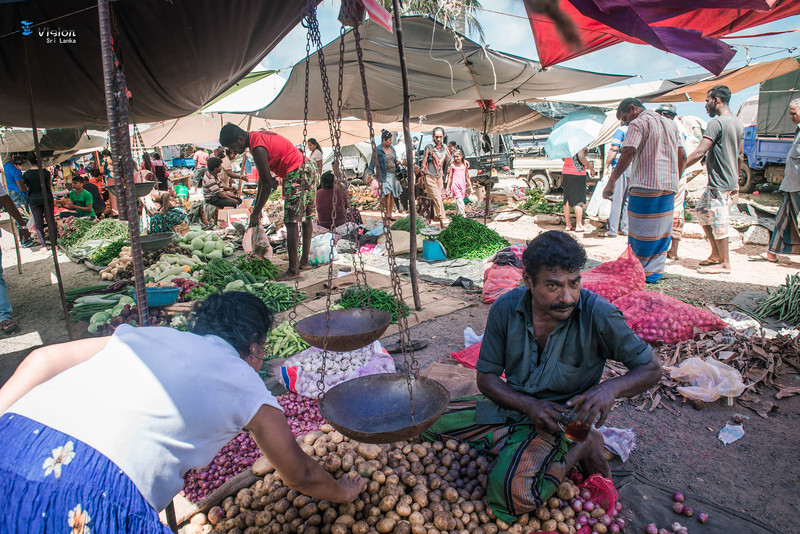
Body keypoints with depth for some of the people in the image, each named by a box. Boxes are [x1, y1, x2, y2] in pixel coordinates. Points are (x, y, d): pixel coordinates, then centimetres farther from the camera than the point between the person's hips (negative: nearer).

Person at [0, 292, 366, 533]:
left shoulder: (149, 335, 23)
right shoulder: (247, 386, 14)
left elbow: (43, 359, 17)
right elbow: (299, 476, 27)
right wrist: (343, 491, 46)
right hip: (91, 493, -6)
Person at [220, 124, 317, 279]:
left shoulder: (258, 148, -16)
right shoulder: (258, 136, 15)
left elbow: (267, 184, -15)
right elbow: (263, 178, 19)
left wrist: (256, 213, -8)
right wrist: (256, 206, 21)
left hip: (297, 173, -11)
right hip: (307, 169, 11)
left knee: (292, 221, -11)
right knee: (306, 218, 14)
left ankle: (293, 270, -11)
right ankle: (305, 261, 25)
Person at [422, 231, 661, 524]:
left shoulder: (598, 315, -21)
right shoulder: (506, 308, -13)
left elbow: (651, 368, -9)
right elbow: (486, 377, -4)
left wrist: (611, 388, -31)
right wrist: (529, 404, -22)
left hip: (559, 420, -4)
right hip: (509, 405, 5)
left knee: (515, 492, -31)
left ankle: (579, 446, -3)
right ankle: (514, 446, -3)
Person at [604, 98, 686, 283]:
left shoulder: (638, 123, -7)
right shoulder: (670, 124, 18)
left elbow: (627, 154, -21)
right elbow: (682, 156, 20)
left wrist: (611, 182, -21)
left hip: (645, 187, -8)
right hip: (669, 188, 8)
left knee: (642, 234, -1)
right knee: (661, 231, 13)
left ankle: (642, 274, 5)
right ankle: (656, 271, 18)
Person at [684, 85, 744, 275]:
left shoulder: (716, 122, -16)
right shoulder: (738, 122, 13)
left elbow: (699, 152, -23)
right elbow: (740, 156, 18)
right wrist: (736, 180, 25)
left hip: (719, 183, -10)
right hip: (730, 181, 10)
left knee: (718, 221, -2)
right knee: (701, 211, 18)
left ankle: (724, 263, 7)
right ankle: (716, 253, 24)